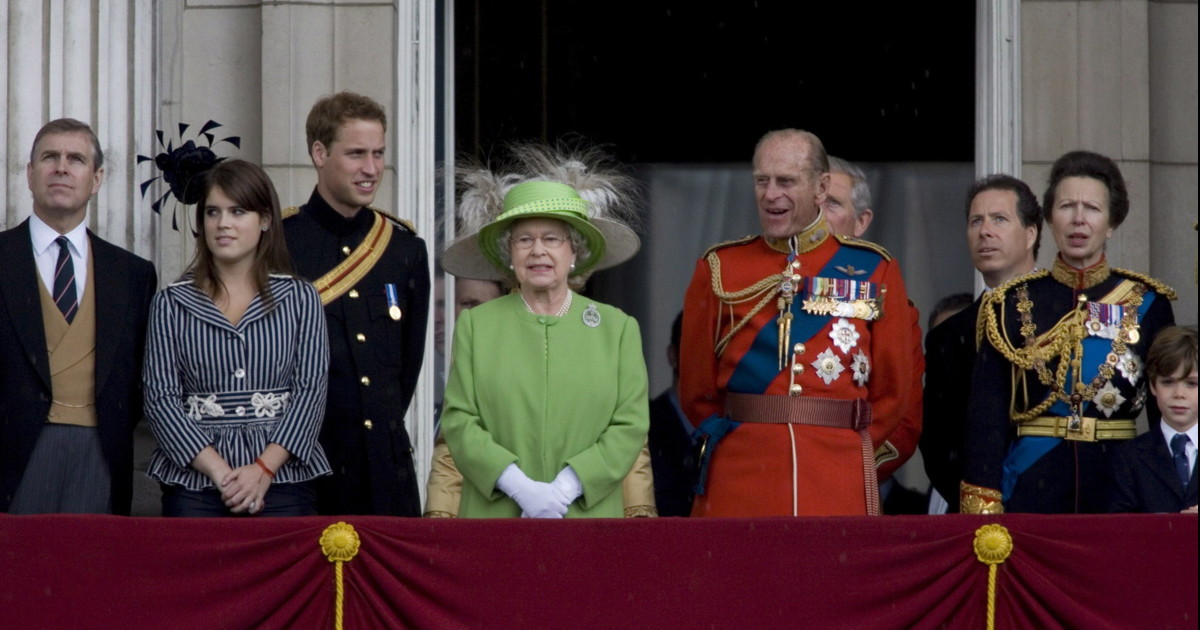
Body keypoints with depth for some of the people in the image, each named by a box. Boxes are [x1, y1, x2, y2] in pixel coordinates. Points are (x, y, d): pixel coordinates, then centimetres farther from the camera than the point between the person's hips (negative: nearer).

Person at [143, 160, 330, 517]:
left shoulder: (300, 298, 8)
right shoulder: (172, 303, 7)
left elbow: (310, 390, 0)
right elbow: (160, 397, 0)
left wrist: (263, 469, -13)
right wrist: (220, 471, -12)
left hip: (283, 478, 0)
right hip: (193, 483, 0)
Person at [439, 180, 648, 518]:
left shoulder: (618, 328, 8)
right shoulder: (475, 324, 8)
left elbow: (631, 425, 1)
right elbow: (457, 420, 1)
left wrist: (567, 487, -11)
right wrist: (518, 486, -12)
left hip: (589, 516, 0)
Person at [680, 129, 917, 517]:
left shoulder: (873, 270, 7)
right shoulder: (719, 269, 6)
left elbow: (892, 390, 9)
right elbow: (696, 389, 9)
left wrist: (842, 447, 6)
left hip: (838, 487, 0)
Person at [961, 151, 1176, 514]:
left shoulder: (1147, 304, 5)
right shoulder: (1013, 304, 3)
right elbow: (986, 415, -1)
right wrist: (983, 511, -10)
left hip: (1118, 484, 1)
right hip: (1031, 486, -1)